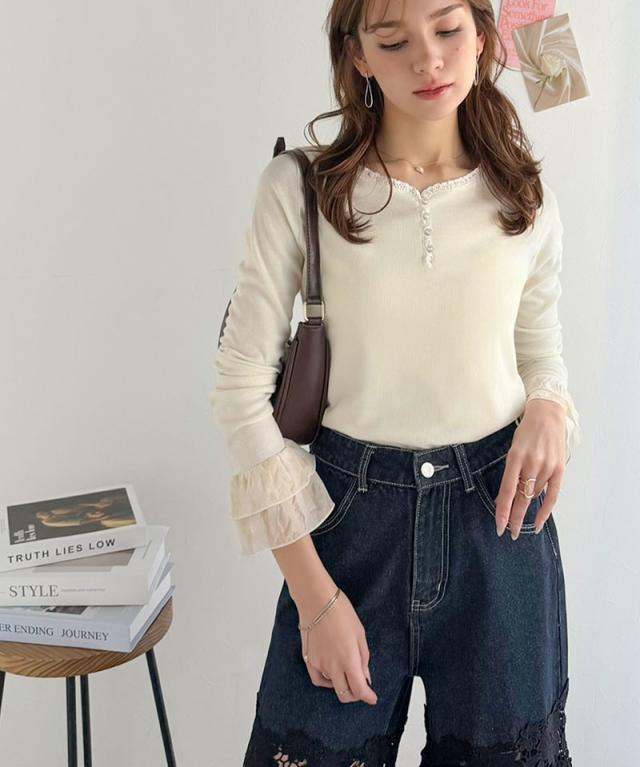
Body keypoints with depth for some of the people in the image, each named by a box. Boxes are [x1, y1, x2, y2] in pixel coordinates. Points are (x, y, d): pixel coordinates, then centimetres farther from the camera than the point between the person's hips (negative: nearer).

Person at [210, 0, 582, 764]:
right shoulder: (299, 187, -7)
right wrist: (314, 594, -10)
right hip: (350, 512, -2)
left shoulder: (527, 198, 2)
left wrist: (549, 411, -11)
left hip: (499, 512, 3)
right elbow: (241, 388, -8)